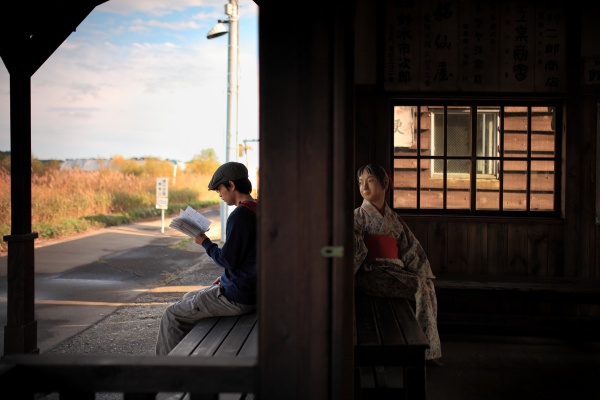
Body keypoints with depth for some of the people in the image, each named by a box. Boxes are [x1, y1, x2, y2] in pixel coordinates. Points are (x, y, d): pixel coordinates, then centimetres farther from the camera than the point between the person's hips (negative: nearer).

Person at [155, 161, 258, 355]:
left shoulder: (240, 215, -22)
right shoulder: (258, 210, 8)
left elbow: (227, 260, -21)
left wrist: (205, 243, -6)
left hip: (237, 297, -10)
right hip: (252, 290, 10)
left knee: (172, 315, 1)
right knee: (188, 298, 27)